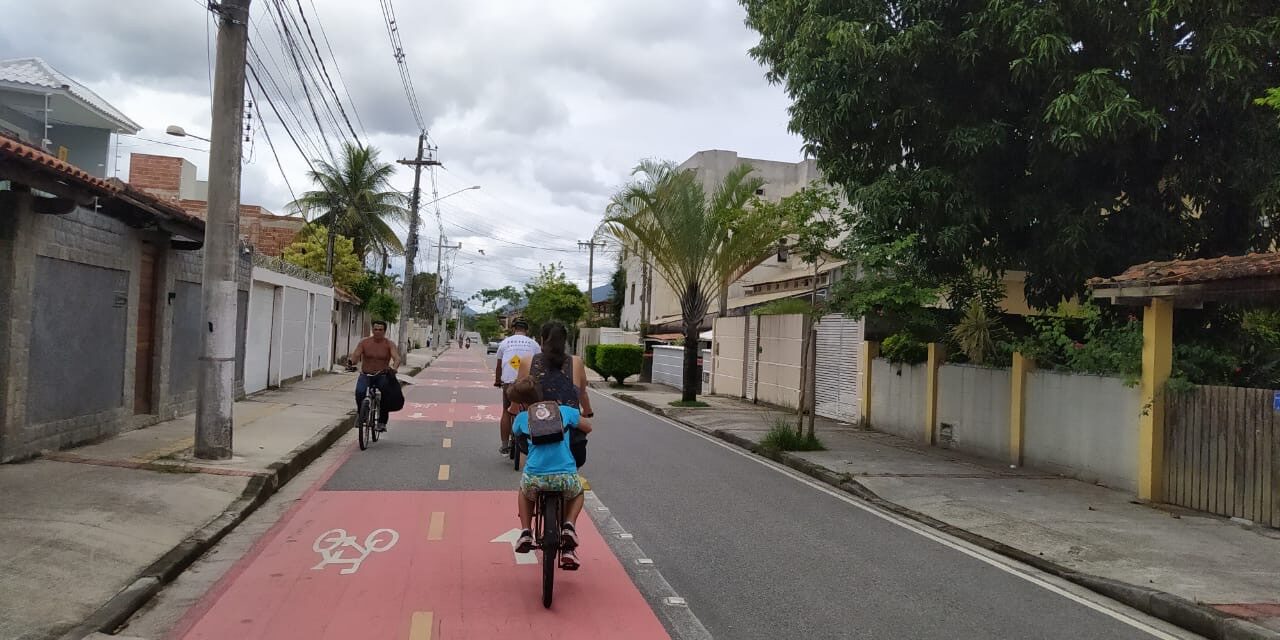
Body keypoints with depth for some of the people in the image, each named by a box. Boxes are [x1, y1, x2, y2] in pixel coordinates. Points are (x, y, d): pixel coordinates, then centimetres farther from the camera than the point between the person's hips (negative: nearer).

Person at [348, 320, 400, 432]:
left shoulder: (389, 344, -2)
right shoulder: (364, 342, 1)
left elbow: (397, 358, -16)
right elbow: (355, 356, -6)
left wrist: (394, 367, -39)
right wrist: (350, 360, -31)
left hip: (382, 376, 0)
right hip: (365, 375, 1)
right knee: (359, 392, -28)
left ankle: (382, 422, -10)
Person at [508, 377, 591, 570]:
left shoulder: (522, 417, 11)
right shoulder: (564, 410, 10)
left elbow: (515, 433, 32)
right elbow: (588, 427, 19)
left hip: (535, 478, 1)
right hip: (565, 478, -1)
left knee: (524, 492, 38)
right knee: (578, 493, 35)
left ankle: (525, 532, 19)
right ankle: (569, 526, 9)